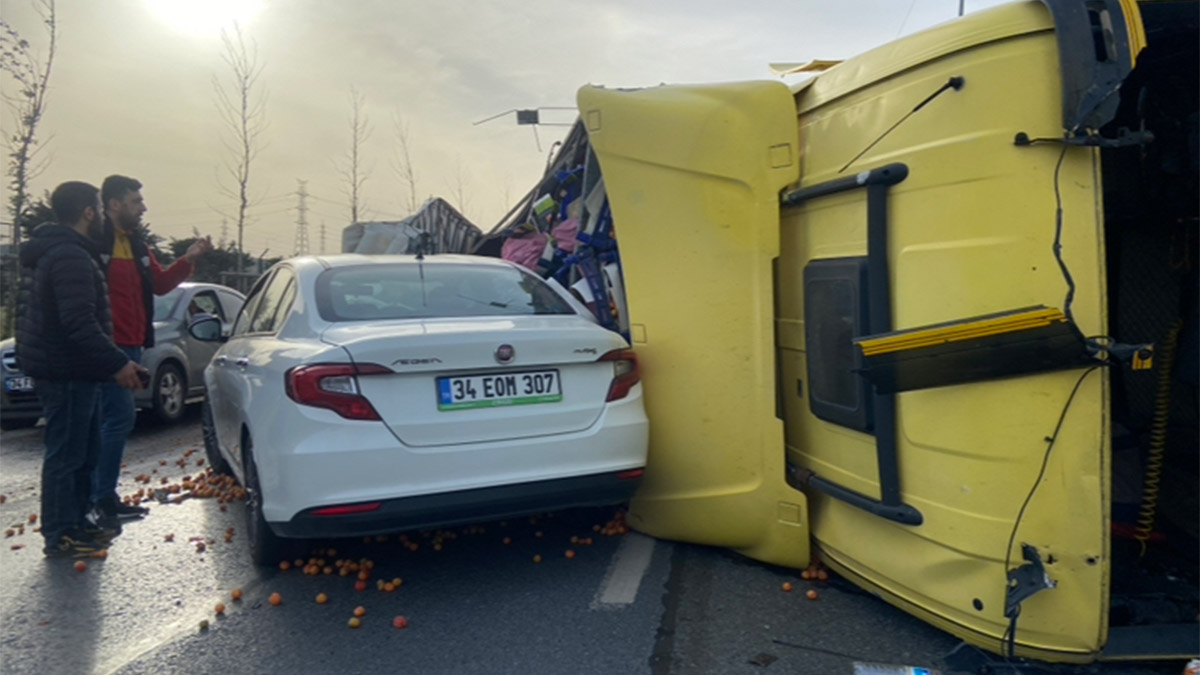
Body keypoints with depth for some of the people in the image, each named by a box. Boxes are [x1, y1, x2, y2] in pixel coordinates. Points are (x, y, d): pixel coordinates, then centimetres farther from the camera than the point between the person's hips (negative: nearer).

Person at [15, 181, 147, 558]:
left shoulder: (49, 252, 16)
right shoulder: (71, 257, -19)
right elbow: (80, 323, -28)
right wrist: (117, 363, -25)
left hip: (68, 370, 11)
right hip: (67, 374, -11)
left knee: (83, 453, 17)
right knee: (65, 455, -3)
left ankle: (76, 524, 26)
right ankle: (59, 537, 5)